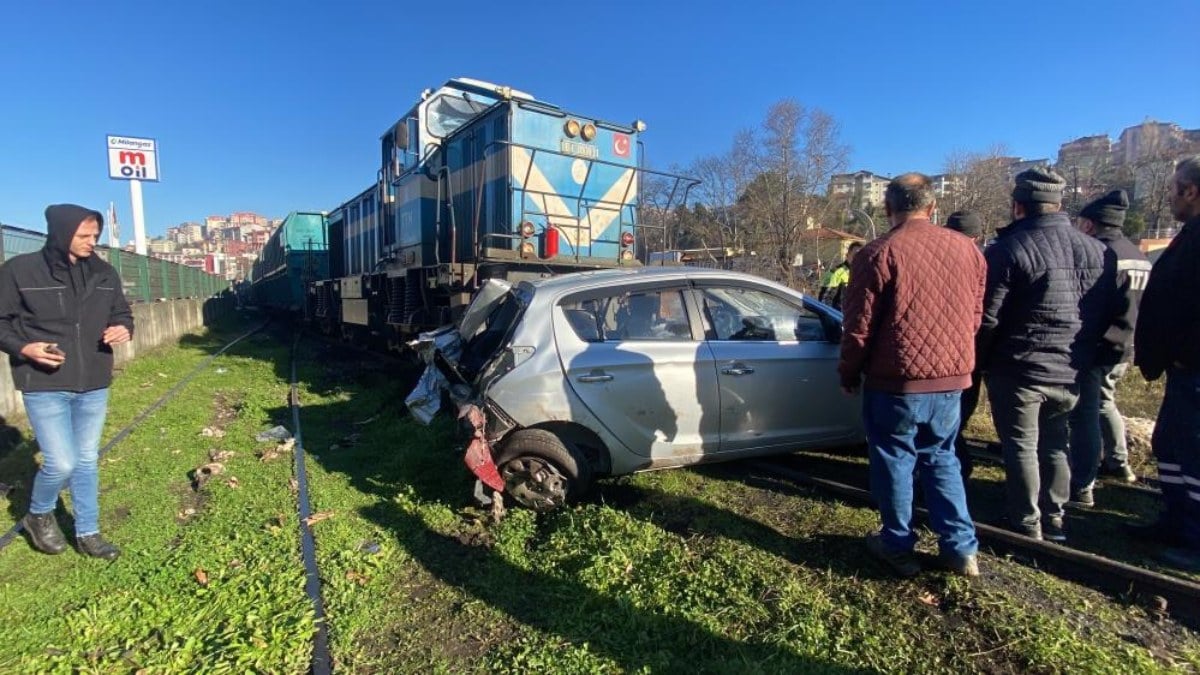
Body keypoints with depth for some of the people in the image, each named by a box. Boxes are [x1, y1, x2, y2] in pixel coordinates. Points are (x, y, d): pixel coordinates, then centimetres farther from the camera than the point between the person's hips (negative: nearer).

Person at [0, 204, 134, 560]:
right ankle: (38, 515, 27)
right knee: (61, 463, -6)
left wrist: (124, 329, -8)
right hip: (44, 387, -4)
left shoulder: (104, 273, 4)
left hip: (93, 386, 4)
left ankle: (87, 534, 27)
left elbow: (122, 313, 14)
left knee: (87, 462, 13)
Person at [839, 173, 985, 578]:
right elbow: (974, 319, 12)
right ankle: (961, 548, 25)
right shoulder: (968, 250, 4)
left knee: (894, 460, 10)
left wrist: (848, 373, 2)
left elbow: (860, 326, -12)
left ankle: (898, 546, 22)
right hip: (953, 379, 5)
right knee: (941, 458, 20)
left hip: (896, 381, -5)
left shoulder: (879, 254, -13)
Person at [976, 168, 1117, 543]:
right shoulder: (1098, 251, 5)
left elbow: (987, 319, -17)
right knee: (1055, 444, 19)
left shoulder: (1007, 250, -16)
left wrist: (980, 361, -3)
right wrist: (1083, 354, 21)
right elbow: (1106, 315, 11)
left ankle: (1027, 525, 14)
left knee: (1021, 447, 5)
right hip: (1071, 372, 6)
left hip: (1019, 371, -6)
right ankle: (1054, 518, 30)